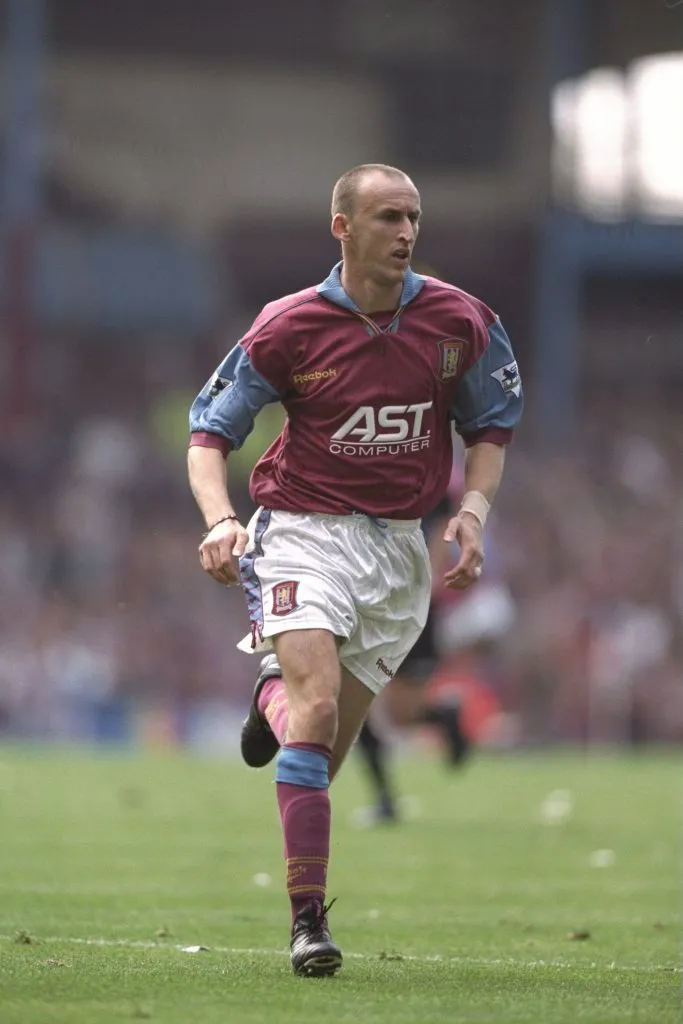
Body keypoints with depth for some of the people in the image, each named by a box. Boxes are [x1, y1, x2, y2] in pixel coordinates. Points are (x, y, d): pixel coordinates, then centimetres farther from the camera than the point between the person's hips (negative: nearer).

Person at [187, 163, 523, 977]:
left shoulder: (459, 322, -2)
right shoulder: (289, 328, -10)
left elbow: (492, 422, 13)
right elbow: (211, 429, -4)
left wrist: (473, 509, -5)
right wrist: (220, 521, -22)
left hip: (398, 545, 3)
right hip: (304, 533, -3)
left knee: (326, 745, 7)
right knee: (319, 703, -24)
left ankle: (275, 696, 46)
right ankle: (308, 921, -24)